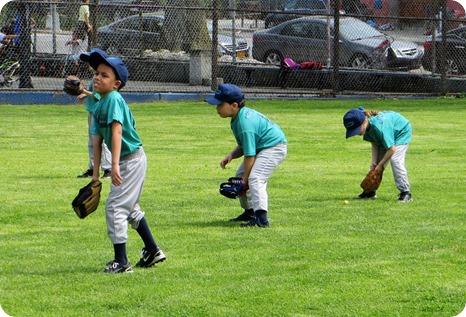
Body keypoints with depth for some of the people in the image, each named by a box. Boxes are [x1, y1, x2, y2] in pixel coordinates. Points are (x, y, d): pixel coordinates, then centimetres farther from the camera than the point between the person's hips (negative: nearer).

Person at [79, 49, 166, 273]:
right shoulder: (98, 106, 8)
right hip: (125, 162, 10)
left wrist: (115, 165, -38)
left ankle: (121, 262, -8)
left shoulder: (114, 99, -20)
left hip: (132, 160, -10)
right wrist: (95, 174, 8)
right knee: (130, 208, 22)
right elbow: (97, 141, 10)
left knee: (115, 207, -11)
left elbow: (117, 131, -30)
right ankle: (152, 251, 35)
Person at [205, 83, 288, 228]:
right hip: (261, 147, 12)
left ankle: (261, 218, -36)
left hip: (274, 147, -12)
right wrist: (231, 155, -10)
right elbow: (243, 146, 9)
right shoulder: (236, 119, 3)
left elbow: (249, 154, -27)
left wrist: (245, 179, -21)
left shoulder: (245, 123, -29)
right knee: (240, 175, 19)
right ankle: (249, 211, 31)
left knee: (255, 178, -27)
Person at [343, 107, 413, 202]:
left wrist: (380, 164, -25)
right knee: (375, 163, 4)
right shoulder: (367, 126, -19)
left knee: (395, 160, -24)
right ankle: (370, 191, 16)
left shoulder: (380, 127, -42)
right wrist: (374, 163, -17)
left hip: (402, 132, -8)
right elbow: (374, 144, -7)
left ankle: (405, 193, -18)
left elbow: (392, 149, -35)